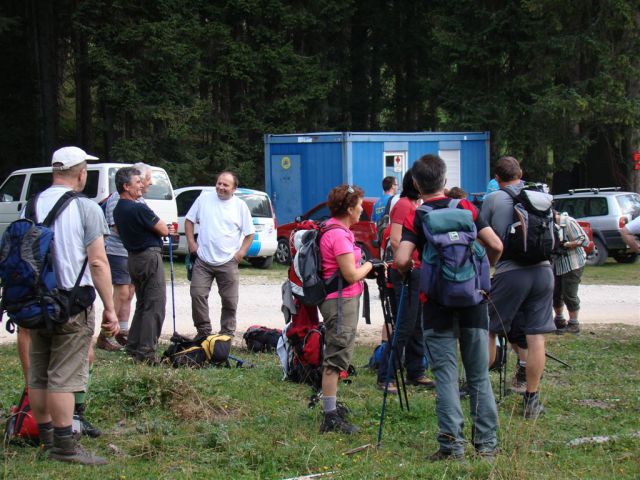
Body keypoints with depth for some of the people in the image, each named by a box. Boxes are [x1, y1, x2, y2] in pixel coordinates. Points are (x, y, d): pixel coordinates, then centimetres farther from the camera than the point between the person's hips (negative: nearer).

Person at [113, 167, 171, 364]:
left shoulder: (118, 209, 9)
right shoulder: (139, 209, -20)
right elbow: (163, 230, -14)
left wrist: (161, 229, 10)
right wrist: (163, 227, 9)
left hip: (133, 257, 9)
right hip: (150, 256, -9)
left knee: (142, 304, 20)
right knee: (155, 305, -5)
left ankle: (133, 346, 22)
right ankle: (146, 353, -8)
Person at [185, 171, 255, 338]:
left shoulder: (240, 206, 1)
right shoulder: (204, 198, 3)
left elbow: (249, 233, 6)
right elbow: (189, 220, 11)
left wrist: (241, 252, -5)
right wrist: (191, 242, 0)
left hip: (228, 263, -1)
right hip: (203, 261, 1)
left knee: (229, 301, 3)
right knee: (197, 294, -7)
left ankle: (227, 334, 15)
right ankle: (204, 331, 6)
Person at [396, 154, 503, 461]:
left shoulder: (415, 218, -5)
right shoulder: (466, 209, 2)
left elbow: (401, 260, -18)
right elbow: (496, 246, -3)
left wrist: (410, 273, 4)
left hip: (437, 305, -2)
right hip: (473, 301, 2)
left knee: (446, 376, 1)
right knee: (479, 376, 10)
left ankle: (452, 444, -2)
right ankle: (486, 443, 10)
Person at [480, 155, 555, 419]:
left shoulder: (493, 200, -1)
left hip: (510, 272, -3)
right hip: (543, 271, 3)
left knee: (488, 330, 12)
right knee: (536, 337, 4)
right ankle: (532, 400, 7)